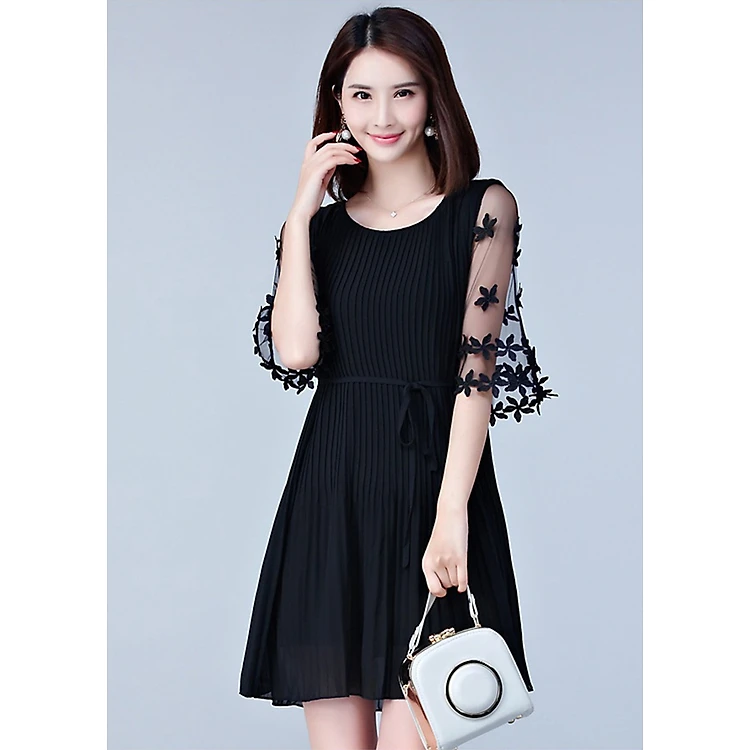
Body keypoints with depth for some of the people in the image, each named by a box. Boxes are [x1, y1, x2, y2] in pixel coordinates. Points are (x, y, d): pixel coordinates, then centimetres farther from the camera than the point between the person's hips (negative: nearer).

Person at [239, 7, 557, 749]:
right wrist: (302, 211, -2)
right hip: (330, 491, 3)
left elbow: (477, 366, -6)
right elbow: (294, 351, -3)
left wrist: (451, 513, -16)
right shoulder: (323, 224, 13)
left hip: (430, 480, -3)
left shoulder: (482, 208, 3)